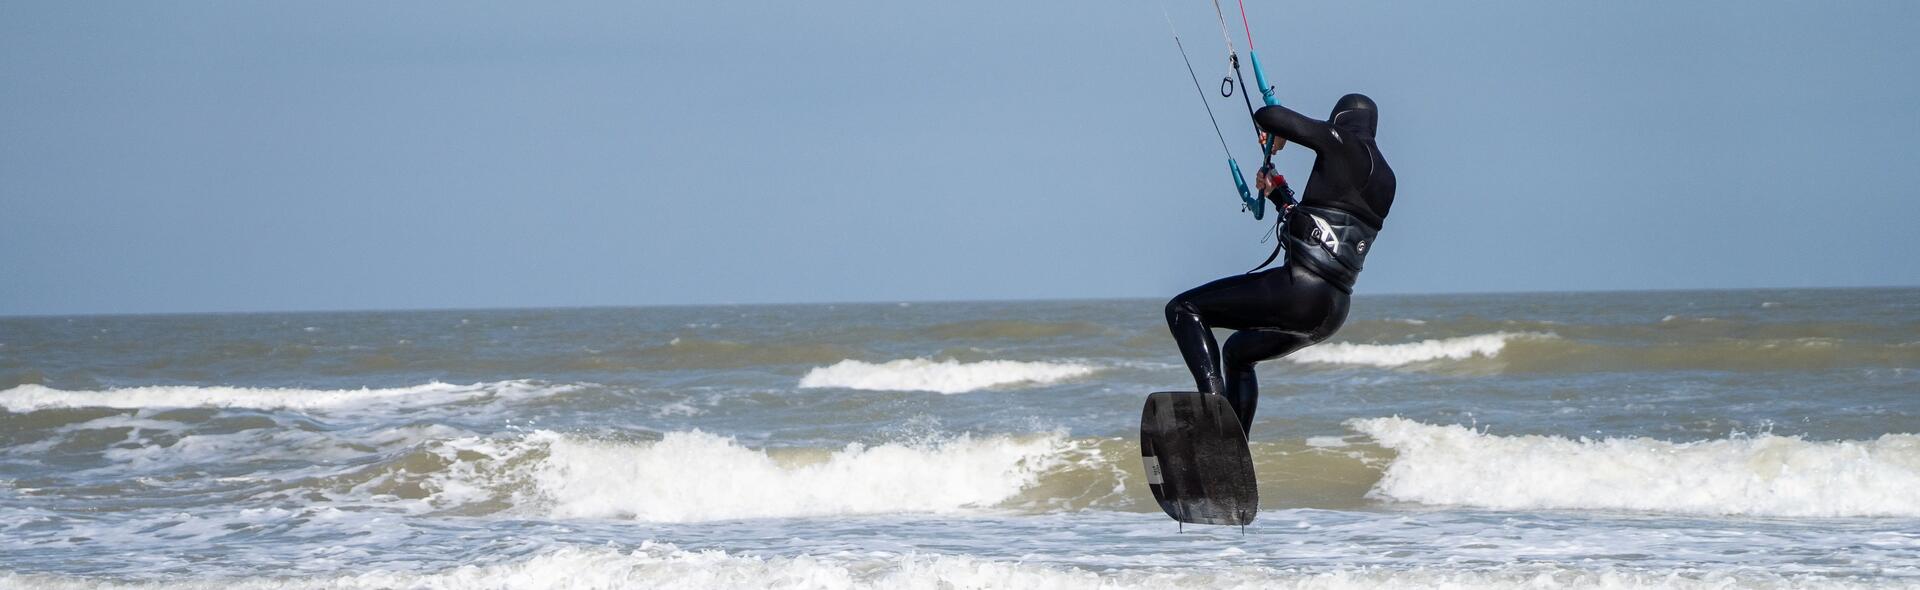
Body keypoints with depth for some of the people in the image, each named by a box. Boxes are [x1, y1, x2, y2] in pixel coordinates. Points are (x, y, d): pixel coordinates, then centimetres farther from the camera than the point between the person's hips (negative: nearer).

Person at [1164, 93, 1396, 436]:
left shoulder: (1340, 143, -4)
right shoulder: (1386, 180, 20)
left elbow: (1267, 116, -8)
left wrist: (1277, 138, 15)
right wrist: (1278, 194, 40)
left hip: (1300, 290, -9)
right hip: (1334, 314, 9)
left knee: (1183, 309, -3)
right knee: (1237, 352, 31)